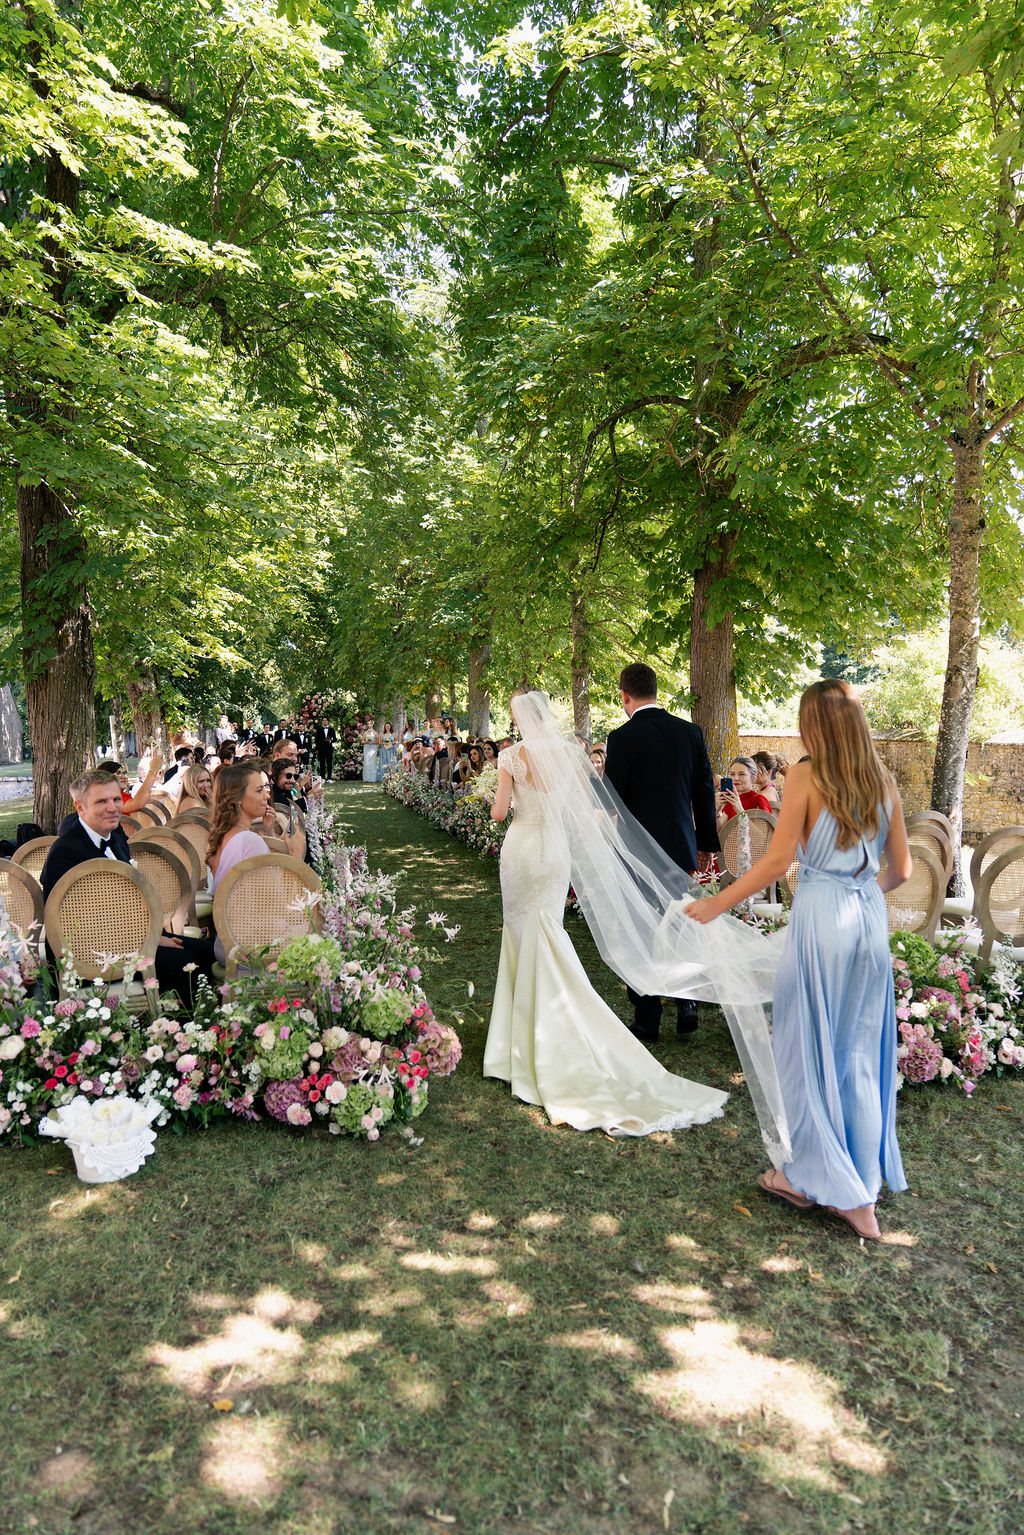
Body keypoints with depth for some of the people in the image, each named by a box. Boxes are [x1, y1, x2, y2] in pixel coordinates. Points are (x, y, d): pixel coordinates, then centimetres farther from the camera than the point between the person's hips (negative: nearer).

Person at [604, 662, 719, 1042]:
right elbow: (705, 791, 7)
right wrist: (706, 842, 15)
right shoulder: (690, 732, 1)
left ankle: (647, 1021, 14)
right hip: (681, 847, 4)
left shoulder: (622, 738, -13)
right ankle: (686, 1008, 21)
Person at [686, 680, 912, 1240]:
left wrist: (716, 904, -4)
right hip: (870, 920, 6)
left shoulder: (805, 776, -10)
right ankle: (861, 1196, 22)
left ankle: (807, 1176, 23)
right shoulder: (884, 782, 6)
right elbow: (900, 870, 10)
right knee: (861, 1055, 13)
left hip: (821, 918, -5)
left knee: (808, 1049, 9)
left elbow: (777, 861, -12)